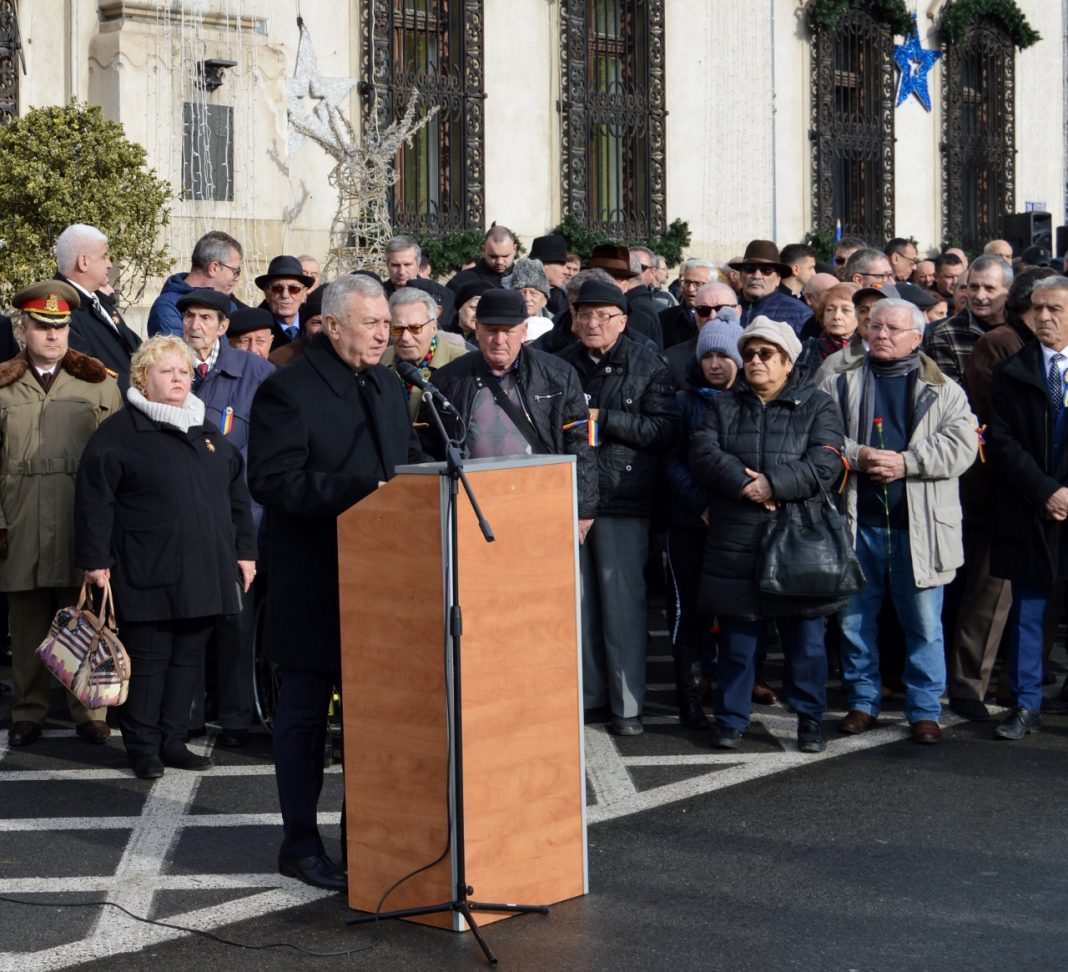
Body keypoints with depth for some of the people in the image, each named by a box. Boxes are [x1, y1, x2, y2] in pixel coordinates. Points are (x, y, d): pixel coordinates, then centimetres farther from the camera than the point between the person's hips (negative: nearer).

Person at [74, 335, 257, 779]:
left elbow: (236, 493, 19)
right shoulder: (118, 433, -3)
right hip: (148, 572, -6)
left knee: (187, 658, 9)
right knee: (148, 660, -1)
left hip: (204, 572, 6)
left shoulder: (208, 431, 16)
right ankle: (143, 747, 9)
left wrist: (244, 550, 14)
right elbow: (94, 497, -8)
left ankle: (173, 740, 19)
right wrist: (96, 559, -12)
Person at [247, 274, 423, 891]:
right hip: (315, 583, -7)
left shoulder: (388, 386, 13)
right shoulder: (288, 391, -11)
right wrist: (362, 491, -26)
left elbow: (408, 463, 23)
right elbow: (273, 482, -20)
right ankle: (301, 844, 13)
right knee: (305, 714, 3)